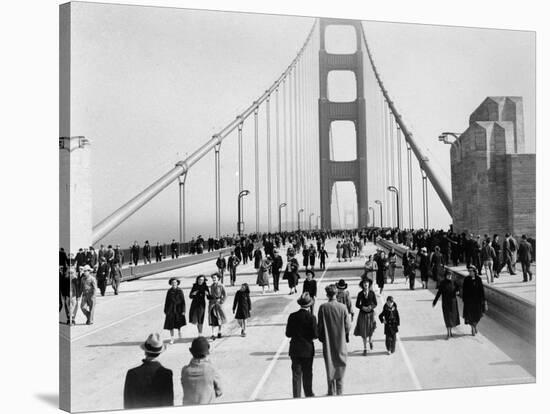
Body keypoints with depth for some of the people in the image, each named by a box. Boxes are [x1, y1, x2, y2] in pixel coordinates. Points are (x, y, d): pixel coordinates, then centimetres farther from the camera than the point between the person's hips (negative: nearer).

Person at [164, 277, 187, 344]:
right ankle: (172, 339, 8)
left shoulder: (180, 291, -2)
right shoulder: (169, 291, 2)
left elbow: (183, 301, -3)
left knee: (179, 322, -3)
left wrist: (183, 311, -9)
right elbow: (167, 301, 6)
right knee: (170, 325, -1)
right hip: (170, 309, 1)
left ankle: (179, 330, 30)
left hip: (178, 309, -1)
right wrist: (165, 311, 5)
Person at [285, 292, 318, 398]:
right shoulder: (311, 317, -13)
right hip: (307, 350, -2)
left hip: (295, 350, 2)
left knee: (296, 374, 8)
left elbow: (288, 334, -2)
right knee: (307, 374, 12)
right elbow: (315, 335, -13)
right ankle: (309, 395, 21)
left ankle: (296, 396, 11)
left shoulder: (292, 316, -6)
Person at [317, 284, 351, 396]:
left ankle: (331, 392, 20)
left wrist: (321, 337, 9)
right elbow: (347, 325, -6)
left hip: (328, 342, 0)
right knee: (340, 367, 13)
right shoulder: (342, 307, -11)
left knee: (330, 367, 13)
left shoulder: (323, 308, -13)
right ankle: (339, 392, 19)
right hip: (341, 342, 0)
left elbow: (319, 325, -7)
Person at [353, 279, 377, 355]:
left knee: (370, 329, 11)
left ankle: (370, 341, 46)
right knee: (363, 331, 1)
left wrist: (371, 307, -19)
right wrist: (362, 307, -18)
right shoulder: (360, 294, -5)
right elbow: (357, 305, -1)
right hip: (363, 314, 0)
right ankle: (365, 348, 13)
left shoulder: (372, 293, -5)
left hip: (370, 313, 0)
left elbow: (375, 303, 0)